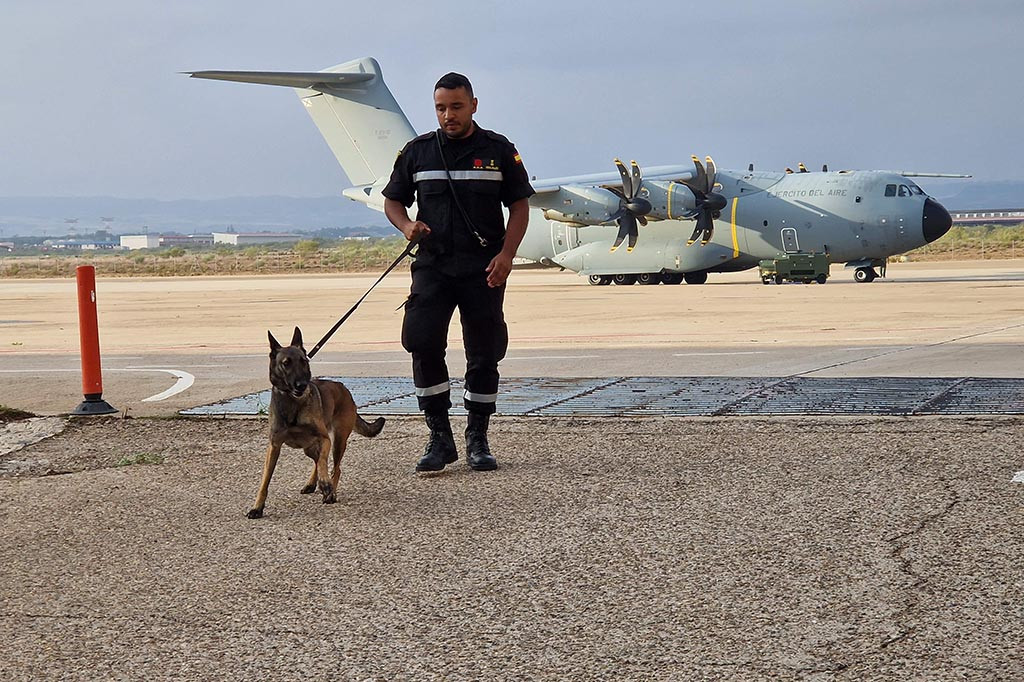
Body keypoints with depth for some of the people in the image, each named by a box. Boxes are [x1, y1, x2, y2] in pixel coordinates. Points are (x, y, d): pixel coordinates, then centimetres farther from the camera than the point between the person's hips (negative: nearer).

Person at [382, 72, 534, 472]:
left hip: (484, 269, 0)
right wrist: (406, 225, -6)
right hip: (433, 265, 1)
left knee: (484, 354, 2)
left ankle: (478, 441, 15)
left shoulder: (499, 151, 5)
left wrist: (506, 254, -8)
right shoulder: (417, 152, 8)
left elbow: (520, 206, 6)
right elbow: (392, 200, 16)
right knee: (422, 342, -15)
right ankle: (439, 438, -4)